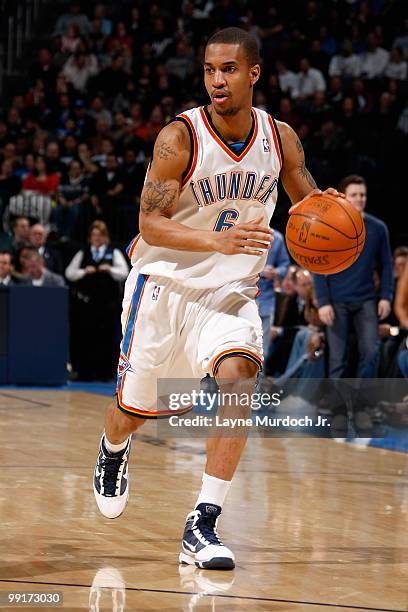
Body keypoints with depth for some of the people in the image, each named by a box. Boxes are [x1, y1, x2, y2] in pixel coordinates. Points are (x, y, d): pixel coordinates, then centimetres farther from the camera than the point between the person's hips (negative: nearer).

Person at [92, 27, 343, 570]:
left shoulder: (280, 138, -4)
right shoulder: (180, 138, -17)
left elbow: (307, 202, 12)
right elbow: (150, 223, -21)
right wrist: (219, 241, -37)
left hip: (231, 292, 2)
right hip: (164, 283, -2)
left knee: (238, 375, -26)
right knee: (135, 409, 11)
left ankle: (201, 527, -22)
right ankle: (113, 449, 52)